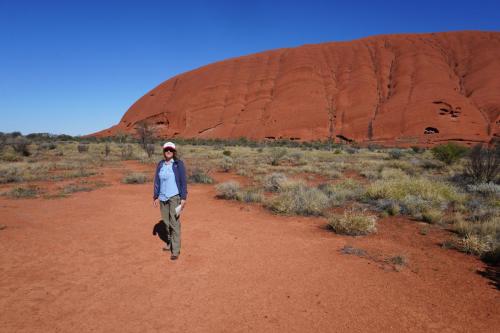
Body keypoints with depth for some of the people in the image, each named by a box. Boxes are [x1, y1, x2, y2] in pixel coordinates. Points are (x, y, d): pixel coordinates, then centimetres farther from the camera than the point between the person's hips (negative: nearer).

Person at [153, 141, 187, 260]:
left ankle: (176, 250, -1)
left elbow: (183, 181, -7)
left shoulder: (179, 164, -6)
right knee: (166, 221, 14)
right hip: (163, 197, 5)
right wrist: (155, 197, 8)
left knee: (174, 223, -6)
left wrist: (183, 198, -11)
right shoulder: (160, 164, 6)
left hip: (174, 197, -5)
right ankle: (171, 242, 33)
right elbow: (157, 181, 10)